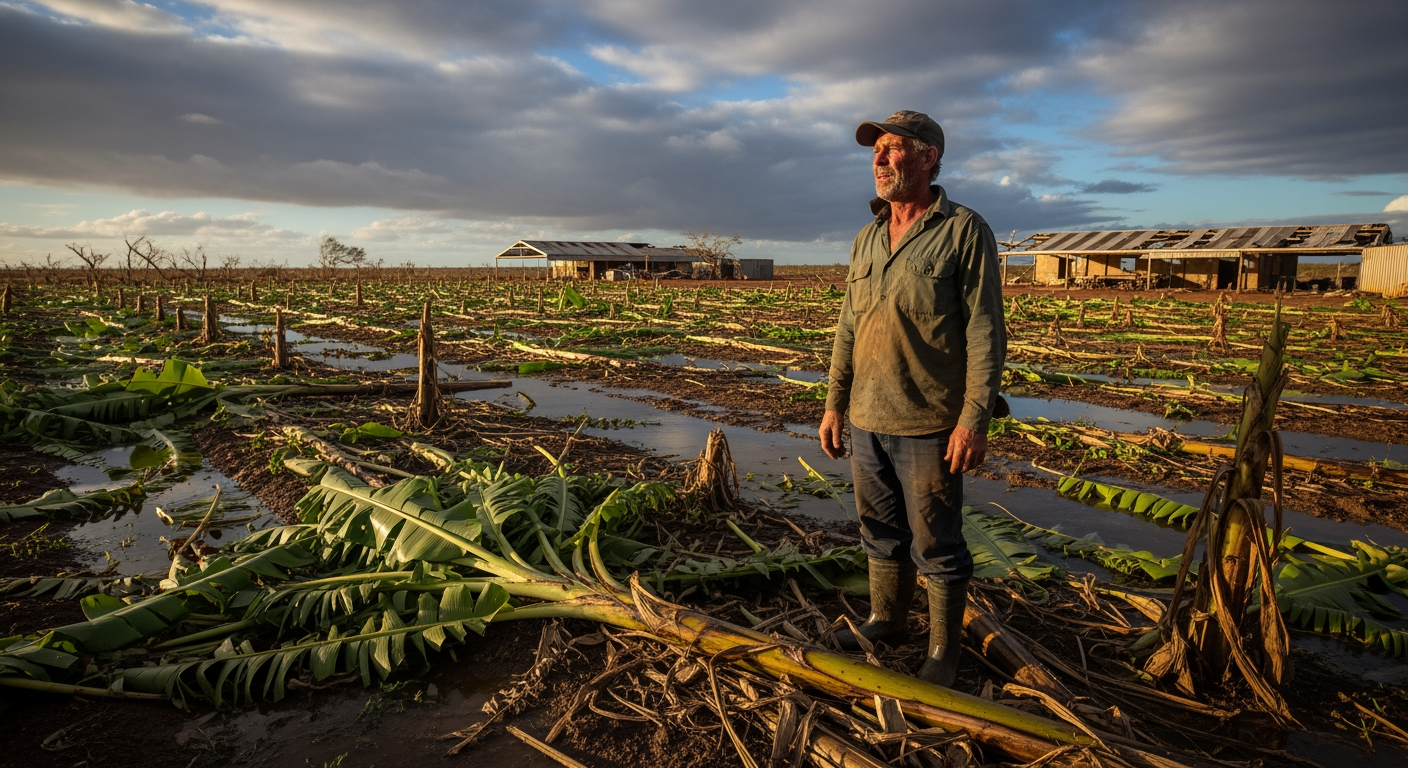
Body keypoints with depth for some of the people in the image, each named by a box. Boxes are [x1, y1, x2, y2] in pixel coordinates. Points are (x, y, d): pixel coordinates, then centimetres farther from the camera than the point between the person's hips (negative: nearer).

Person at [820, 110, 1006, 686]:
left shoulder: (964, 231, -8)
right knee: (880, 532, 18)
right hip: (866, 421, 6)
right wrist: (834, 404, 13)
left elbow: (985, 333, -12)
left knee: (936, 546, 6)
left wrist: (975, 419, -17)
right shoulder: (866, 240, 11)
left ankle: (944, 650, 23)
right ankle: (885, 619, 37)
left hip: (928, 426, -6)